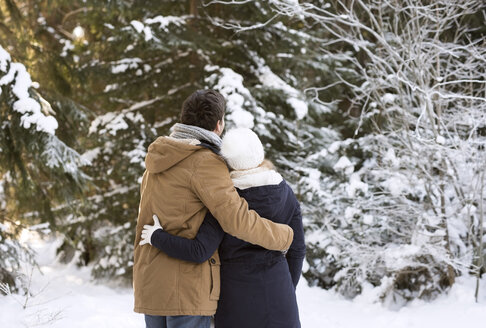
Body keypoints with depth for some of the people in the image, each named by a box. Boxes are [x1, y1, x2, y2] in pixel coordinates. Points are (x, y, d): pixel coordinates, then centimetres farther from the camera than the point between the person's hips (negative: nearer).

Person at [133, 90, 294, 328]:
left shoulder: (160, 161, 14)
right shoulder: (204, 162, -13)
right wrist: (284, 236, -7)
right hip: (186, 284, -8)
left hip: (150, 282, 8)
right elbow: (237, 219, -19)